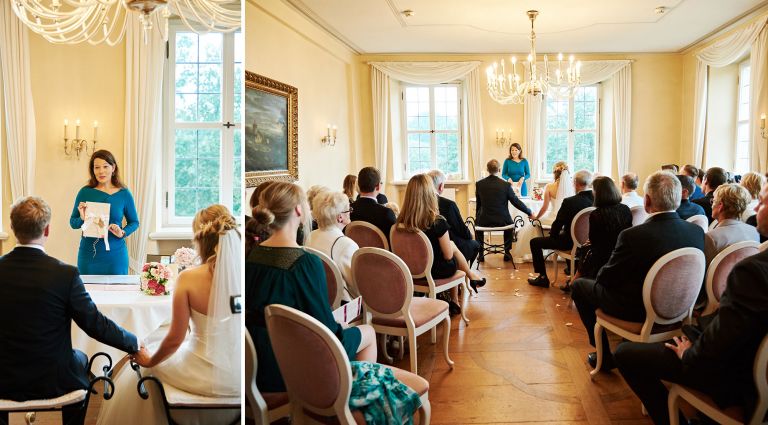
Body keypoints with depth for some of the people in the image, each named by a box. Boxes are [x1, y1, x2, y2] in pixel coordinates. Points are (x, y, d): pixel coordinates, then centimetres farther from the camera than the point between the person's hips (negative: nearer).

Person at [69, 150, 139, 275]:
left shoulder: (124, 194, 0)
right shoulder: (85, 192, 1)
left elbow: (134, 222, 9)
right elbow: (73, 223, 8)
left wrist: (123, 233, -9)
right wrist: (82, 219, -13)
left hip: (115, 254, 0)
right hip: (88, 254, 0)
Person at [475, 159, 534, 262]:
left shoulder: (479, 184, -7)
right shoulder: (506, 185, -12)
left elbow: (479, 204, 6)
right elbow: (516, 202, -3)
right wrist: (529, 213, 12)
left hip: (484, 221, 0)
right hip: (502, 221, 0)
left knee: (477, 223, 35)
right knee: (510, 224, 35)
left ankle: (480, 254, 32)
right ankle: (507, 253, 34)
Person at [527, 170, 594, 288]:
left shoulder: (569, 202, -24)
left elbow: (558, 223, -14)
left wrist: (553, 234, 7)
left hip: (570, 242, -6)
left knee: (535, 242, 10)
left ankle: (542, 277, 14)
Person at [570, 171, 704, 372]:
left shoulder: (633, 236, -29)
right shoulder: (697, 231, -12)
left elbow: (606, 278, -15)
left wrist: (601, 273, 9)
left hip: (638, 310, -6)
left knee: (579, 286, 15)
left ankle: (604, 356, 20)